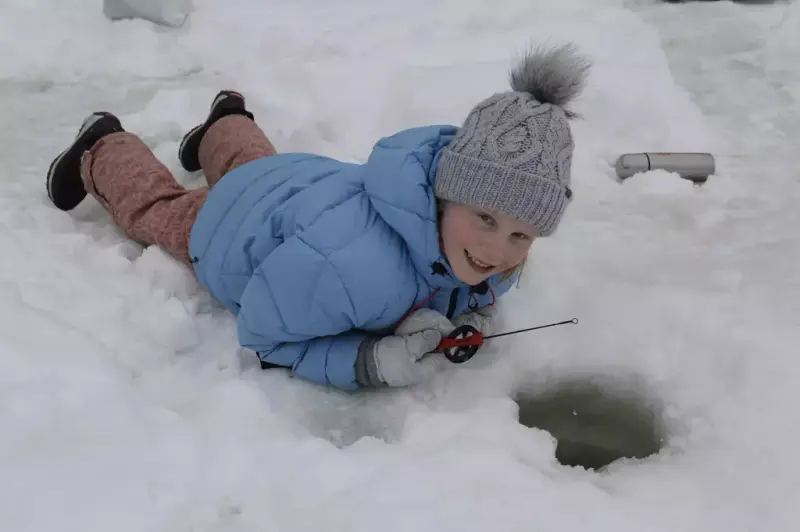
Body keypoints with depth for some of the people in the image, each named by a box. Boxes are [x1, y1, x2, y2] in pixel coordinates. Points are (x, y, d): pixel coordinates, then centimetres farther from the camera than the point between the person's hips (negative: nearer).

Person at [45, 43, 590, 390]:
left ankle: (226, 125, 72)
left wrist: (471, 316, -30)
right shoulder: (349, 261, -53)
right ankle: (103, 149, 60)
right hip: (232, 225, -4)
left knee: (253, 166, 42)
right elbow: (260, 332, -36)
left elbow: (468, 288, -8)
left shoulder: (498, 250, -32)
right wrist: (369, 362, -48)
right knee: (157, 207, 33)